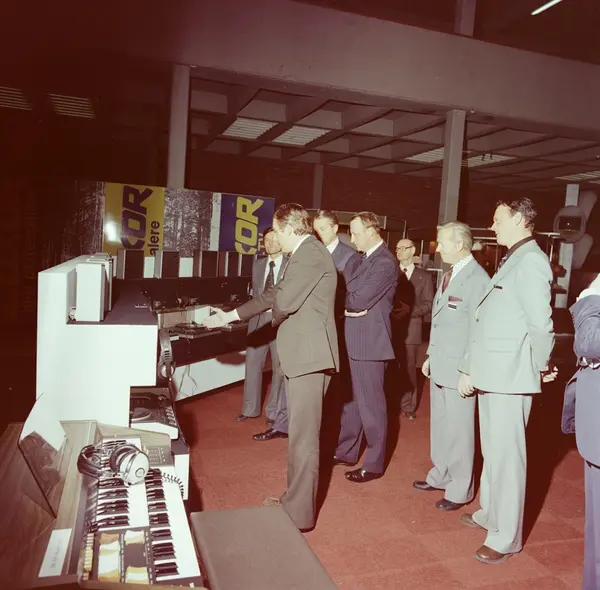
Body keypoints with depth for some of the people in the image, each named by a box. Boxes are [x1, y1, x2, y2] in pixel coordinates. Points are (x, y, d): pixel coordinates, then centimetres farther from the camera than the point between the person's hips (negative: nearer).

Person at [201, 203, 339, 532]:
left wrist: (274, 316, -4)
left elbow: (284, 300, -25)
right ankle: (295, 499, 31)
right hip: (301, 353, 11)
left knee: (303, 436, -3)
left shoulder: (310, 253, -15)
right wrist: (230, 316, 23)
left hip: (308, 355, -11)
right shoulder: (304, 255, 20)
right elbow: (276, 293, 24)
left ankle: (300, 513, 8)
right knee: (300, 434, 18)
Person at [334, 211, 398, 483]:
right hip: (353, 339, 9)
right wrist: (352, 304, -13)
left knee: (370, 404, 3)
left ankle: (374, 464, 17)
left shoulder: (385, 262, -17)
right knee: (351, 399, 19)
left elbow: (358, 300, -22)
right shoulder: (358, 259, 13)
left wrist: (347, 305, -4)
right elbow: (347, 290, 7)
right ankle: (346, 452, 33)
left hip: (369, 341, -9)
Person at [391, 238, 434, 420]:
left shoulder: (424, 276, 8)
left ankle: (408, 406, 16)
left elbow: (428, 304, 0)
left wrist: (409, 309, -15)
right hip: (390, 327, 1)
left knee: (408, 368, 5)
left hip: (410, 328, -1)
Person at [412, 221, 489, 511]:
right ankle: (441, 475, 34)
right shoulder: (449, 275, 12)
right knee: (439, 425, 18)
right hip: (440, 365, 9)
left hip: (459, 368, -8)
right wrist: (430, 356, 16)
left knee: (459, 429, 4)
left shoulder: (477, 279, -17)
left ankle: (460, 490, 19)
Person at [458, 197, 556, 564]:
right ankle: (490, 514, 37)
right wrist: (469, 368, 14)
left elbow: (541, 326, -20)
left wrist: (540, 369, -6)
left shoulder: (530, 261, -15)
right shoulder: (511, 262, 14)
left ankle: (506, 537, 17)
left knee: (506, 456, 2)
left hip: (510, 379, -9)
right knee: (492, 452, 20)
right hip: (491, 376, 9)